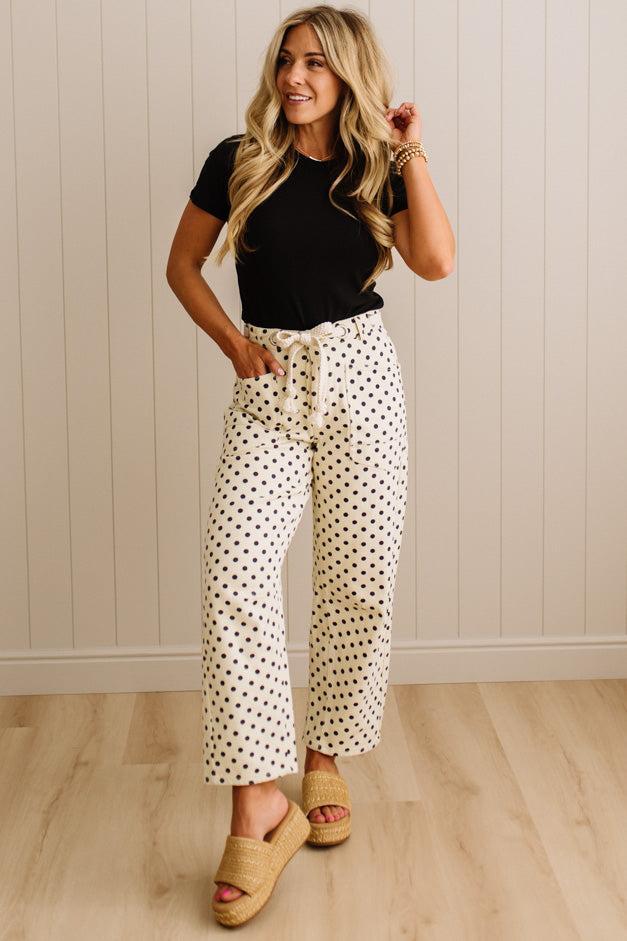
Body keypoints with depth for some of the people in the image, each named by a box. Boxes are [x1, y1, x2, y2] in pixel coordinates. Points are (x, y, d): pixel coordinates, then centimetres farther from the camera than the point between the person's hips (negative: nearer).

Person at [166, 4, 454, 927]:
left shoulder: (376, 169, 5)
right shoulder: (239, 159, 3)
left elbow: (436, 261, -12)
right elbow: (182, 264, 11)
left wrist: (411, 154, -9)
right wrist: (235, 344, -1)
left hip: (360, 377, 1)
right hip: (271, 385, -1)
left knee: (359, 584, 3)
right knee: (235, 575, -17)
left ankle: (325, 758, 23)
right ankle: (256, 796, -12)